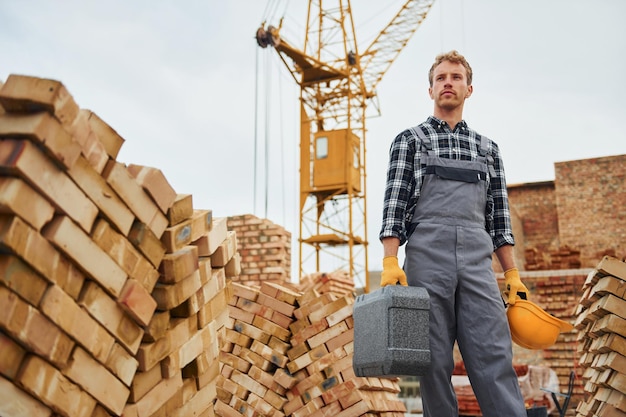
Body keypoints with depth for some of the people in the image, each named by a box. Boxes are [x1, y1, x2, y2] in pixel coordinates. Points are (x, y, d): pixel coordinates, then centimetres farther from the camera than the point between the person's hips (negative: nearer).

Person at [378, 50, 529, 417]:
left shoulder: (488, 148, 21)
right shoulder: (409, 140, 13)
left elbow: (499, 214, 18)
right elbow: (395, 203, 2)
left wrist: (513, 273, 10)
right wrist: (390, 262, -11)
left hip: (477, 259, 2)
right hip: (427, 253, -2)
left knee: (495, 356, -6)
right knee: (435, 360, -1)